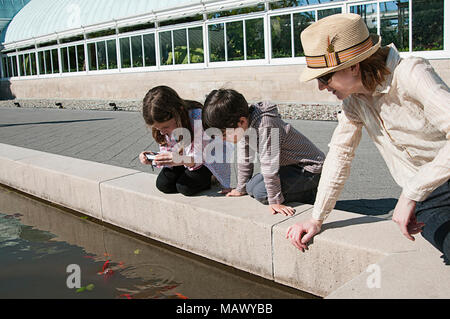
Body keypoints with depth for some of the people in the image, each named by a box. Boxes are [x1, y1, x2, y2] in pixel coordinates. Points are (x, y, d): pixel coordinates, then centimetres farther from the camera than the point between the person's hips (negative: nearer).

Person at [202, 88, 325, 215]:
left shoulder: (265, 126, -31)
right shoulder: (243, 127, -4)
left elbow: (269, 166, -28)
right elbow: (244, 160, 9)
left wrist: (275, 201, -22)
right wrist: (241, 189, 17)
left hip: (309, 169, -9)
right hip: (290, 166, 9)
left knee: (261, 192, -19)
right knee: (252, 187, -1)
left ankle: (311, 195, -6)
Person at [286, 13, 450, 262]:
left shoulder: (411, 74, -18)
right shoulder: (353, 98, 2)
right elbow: (340, 154, 10)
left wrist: (411, 194, -31)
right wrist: (316, 220, 9)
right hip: (426, 203, 4)